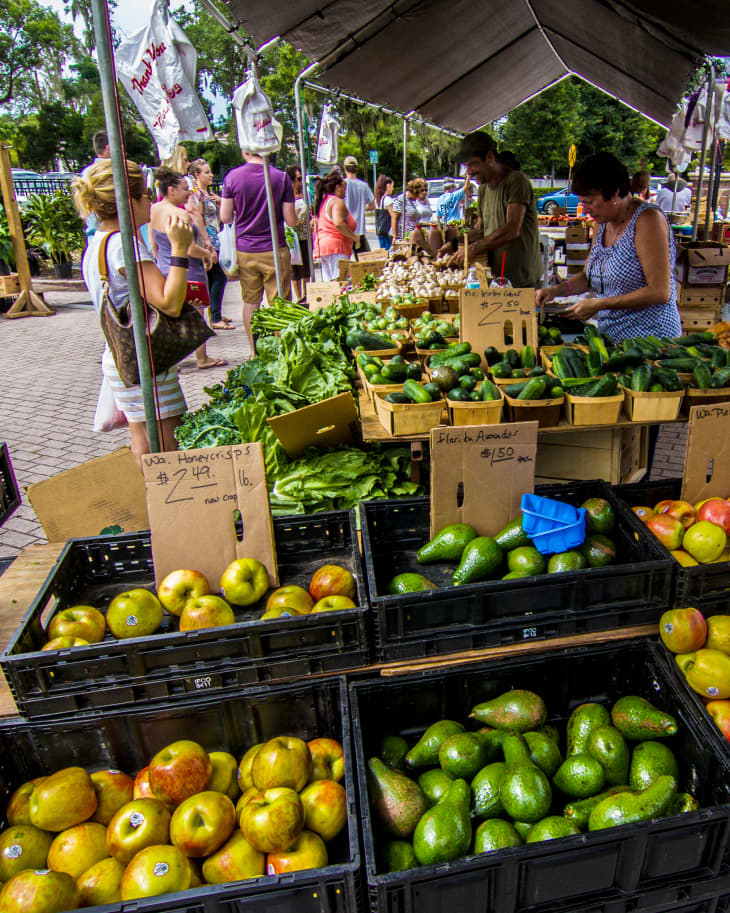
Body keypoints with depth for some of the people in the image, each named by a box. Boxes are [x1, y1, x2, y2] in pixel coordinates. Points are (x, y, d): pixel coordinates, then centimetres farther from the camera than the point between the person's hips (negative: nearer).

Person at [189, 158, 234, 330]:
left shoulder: (209, 192, 16)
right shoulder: (196, 193, -11)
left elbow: (220, 215, 22)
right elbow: (199, 222, -17)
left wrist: (219, 200, 2)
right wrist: (209, 247, -20)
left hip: (213, 240, 9)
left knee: (213, 279, 12)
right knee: (219, 278, -11)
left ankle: (215, 315, 21)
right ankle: (215, 319, -8)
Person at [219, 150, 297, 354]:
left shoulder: (232, 177, -3)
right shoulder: (281, 177, -6)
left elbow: (225, 217, -1)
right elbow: (291, 220, -5)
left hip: (245, 252, 2)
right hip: (275, 251, -2)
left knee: (250, 302, 12)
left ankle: (254, 352, 17)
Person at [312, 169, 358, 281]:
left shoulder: (322, 201, 19)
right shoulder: (337, 201, -9)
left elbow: (316, 226, 23)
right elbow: (338, 224, -23)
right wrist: (354, 236, -14)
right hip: (336, 246, -10)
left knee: (329, 283, 10)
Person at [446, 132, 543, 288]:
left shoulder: (516, 180, -11)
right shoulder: (483, 188, 15)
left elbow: (512, 230, -23)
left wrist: (473, 249, -22)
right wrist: (455, 244, 6)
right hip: (495, 278, 7)